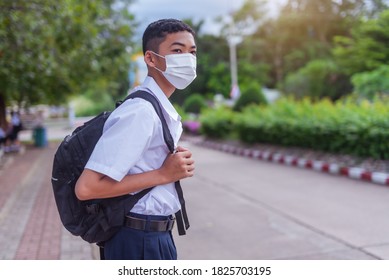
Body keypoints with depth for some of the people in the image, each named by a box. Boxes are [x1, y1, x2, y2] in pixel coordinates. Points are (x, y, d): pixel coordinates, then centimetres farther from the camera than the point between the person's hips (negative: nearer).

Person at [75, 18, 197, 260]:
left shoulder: (162, 109, 7)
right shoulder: (140, 112, -22)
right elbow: (87, 188, -27)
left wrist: (178, 164, 1)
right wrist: (163, 174, -21)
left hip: (155, 235, 9)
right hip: (141, 241, -9)